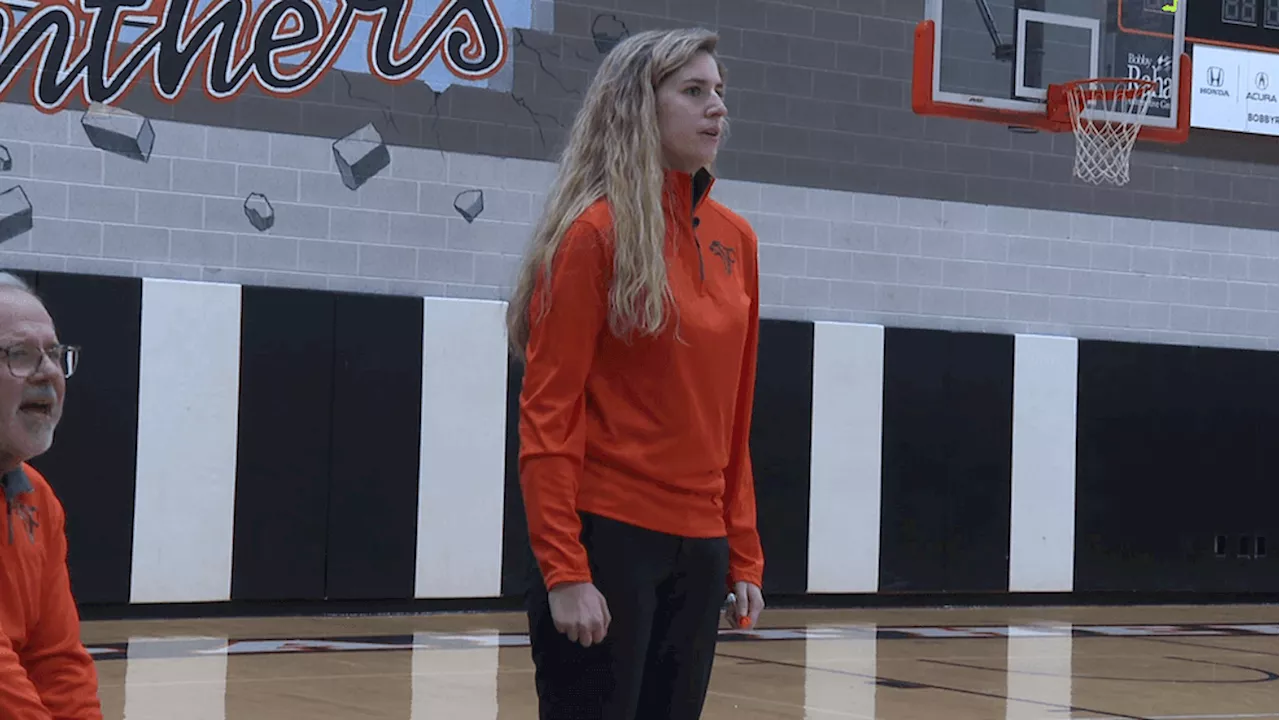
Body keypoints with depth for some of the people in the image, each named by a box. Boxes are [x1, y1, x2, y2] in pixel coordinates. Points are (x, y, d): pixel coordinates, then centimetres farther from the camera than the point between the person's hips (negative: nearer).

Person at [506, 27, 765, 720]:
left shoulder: (736, 240, 9)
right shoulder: (593, 233, -9)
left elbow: (733, 415, 13)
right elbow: (548, 414, -11)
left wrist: (744, 553, 10)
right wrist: (563, 569, -17)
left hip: (700, 546, 6)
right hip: (606, 536, -6)